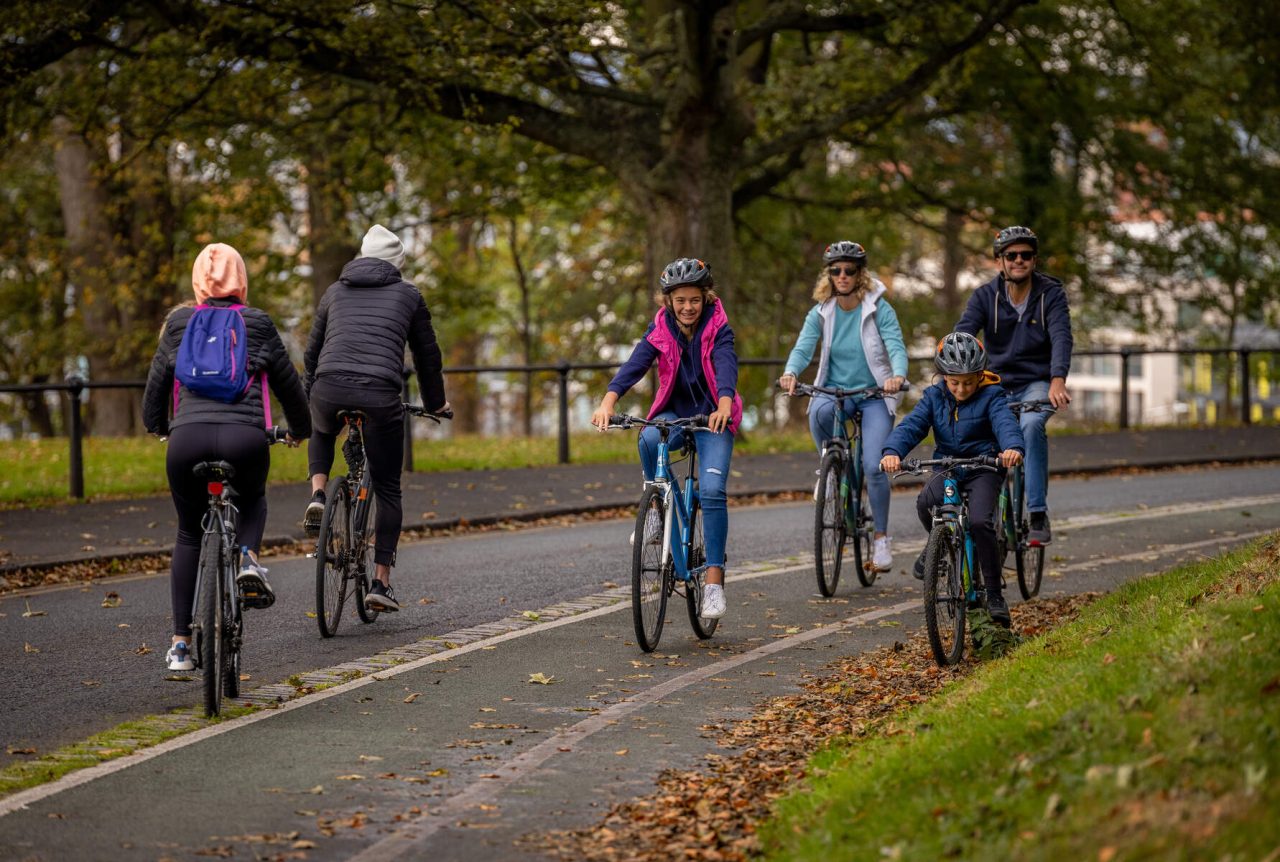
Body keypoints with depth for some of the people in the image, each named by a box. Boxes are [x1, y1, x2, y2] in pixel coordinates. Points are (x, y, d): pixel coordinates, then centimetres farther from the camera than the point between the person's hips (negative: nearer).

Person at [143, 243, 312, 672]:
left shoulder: (178, 323, 14)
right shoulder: (258, 325, 13)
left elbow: (157, 382, 20)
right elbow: (288, 382, 19)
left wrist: (156, 425, 40)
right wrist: (300, 429, 37)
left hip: (189, 437, 1)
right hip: (245, 437, 0)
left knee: (189, 535, 19)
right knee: (252, 501, 32)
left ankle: (180, 644, 13)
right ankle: (248, 560, -2)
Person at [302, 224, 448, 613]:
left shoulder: (336, 291, 24)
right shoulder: (408, 295, 18)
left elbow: (312, 351, 29)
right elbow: (427, 354, 23)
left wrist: (307, 398, 42)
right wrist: (435, 403, 37)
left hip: (329, 390, 2)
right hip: (380, 397, -2)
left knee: (321, 433, 39)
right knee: (387, 491, 12)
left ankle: (317, 496, 12)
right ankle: (381, 582, 7)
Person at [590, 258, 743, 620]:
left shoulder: (718, 328, -11)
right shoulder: (660, 329, -5)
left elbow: (726, 365, -29)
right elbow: (635, 364, -20)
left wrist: (724, 404, -50)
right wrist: (608, 401, -38)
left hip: (712, 417, -2)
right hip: (674, 412, 2)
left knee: (712, 491, -20)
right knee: (648, 439, -34)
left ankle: (714, 580, -16)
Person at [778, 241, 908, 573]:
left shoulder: (879, 309, -7)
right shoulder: (821, 313, 0)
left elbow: (896, 346, -18)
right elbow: (803, 347, -11)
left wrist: (897, 375, -40)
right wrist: (791, 373, -34)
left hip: (875, 395, -2)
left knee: (874, 466, -17)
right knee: (819, 411, -37)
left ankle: (882, 538, 0)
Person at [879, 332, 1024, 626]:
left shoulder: (991, 396, -8)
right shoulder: (934, 397, 1)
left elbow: (1005, 422, -27)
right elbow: (911, 426, -12)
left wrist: (1013, 447, -51)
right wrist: (892, 452, -33)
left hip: (984, 467, -3)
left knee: (980, 521, -26)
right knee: (925, 503, -30)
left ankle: (994, 593, -11)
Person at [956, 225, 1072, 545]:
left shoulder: (1051, 294, -5)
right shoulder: (985, 296, -1)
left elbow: (1061, 337, -21)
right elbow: (962, 335, -15)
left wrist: (1057, 380, -40)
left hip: (1036, 383, -3)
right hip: (997, 384, 3)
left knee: (1031, 425, -34)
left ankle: (1038, 516, -33)